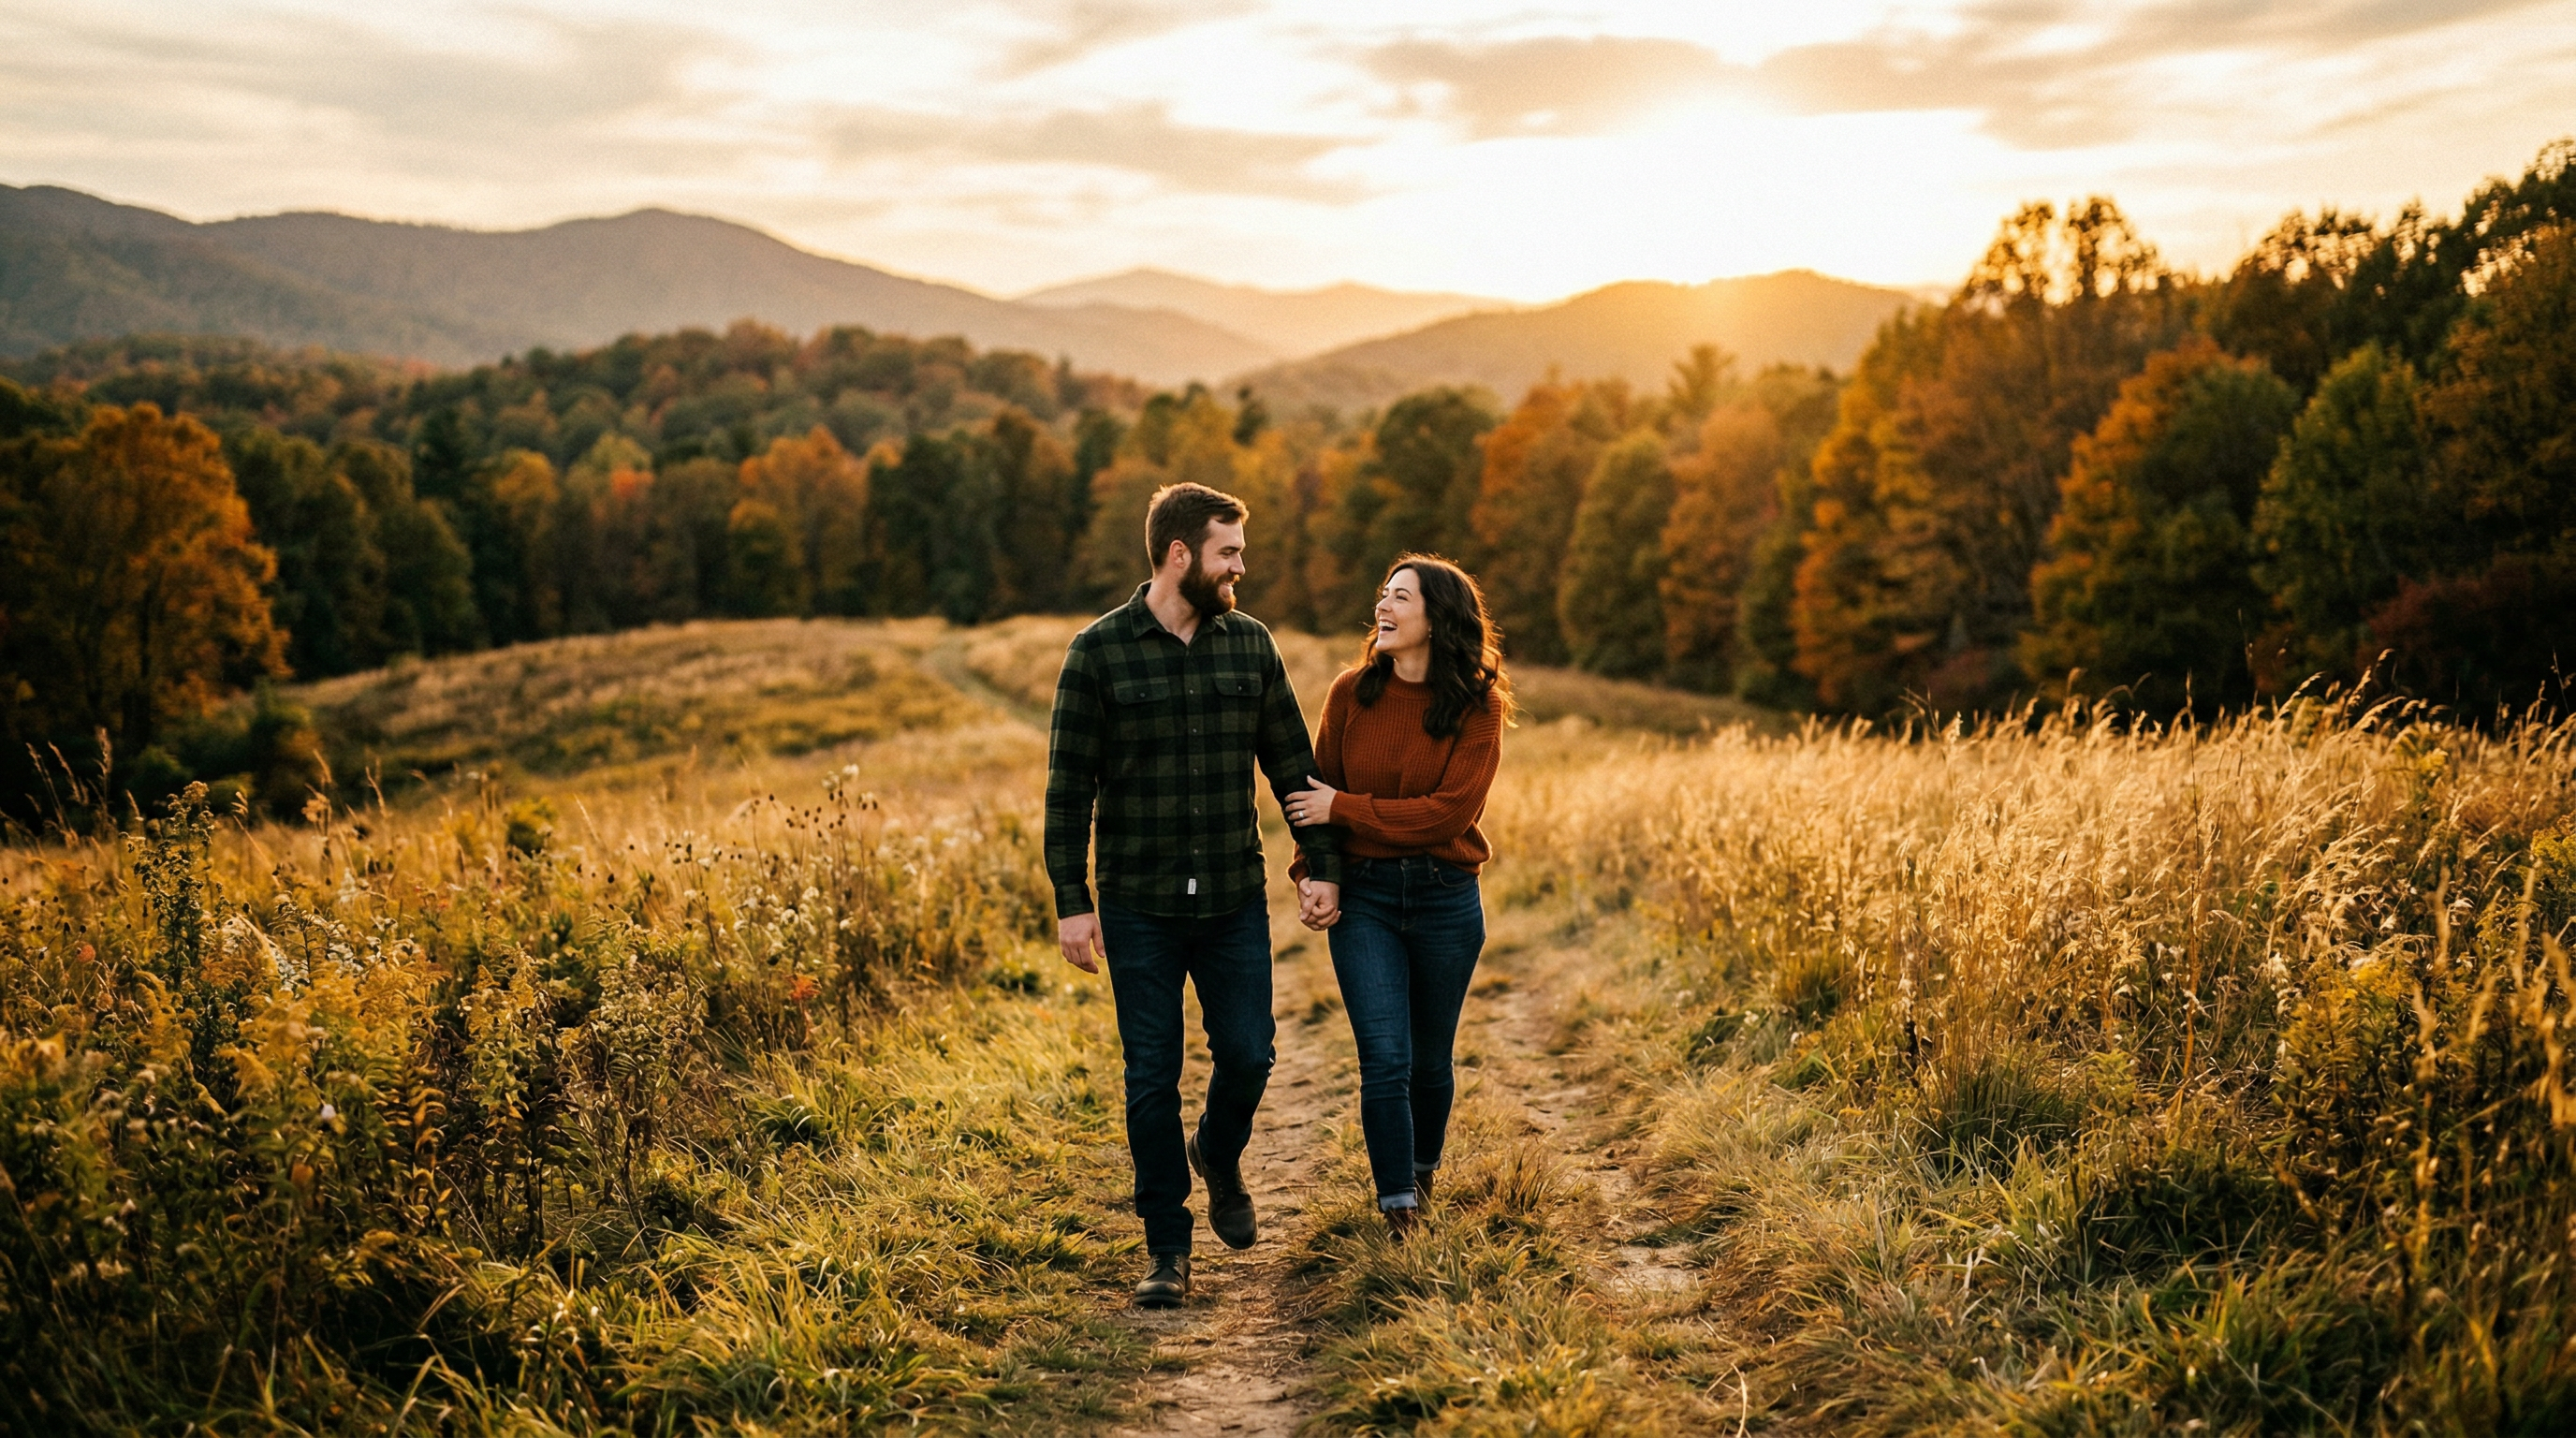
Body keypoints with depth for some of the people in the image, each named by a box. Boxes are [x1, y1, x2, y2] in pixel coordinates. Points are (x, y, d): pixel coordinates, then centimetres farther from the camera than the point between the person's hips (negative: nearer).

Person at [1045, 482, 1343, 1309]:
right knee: (1153, 1076, 4)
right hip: (1139, 908, -3)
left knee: (1247, 1056, 4)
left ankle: (1220, 1161, 37)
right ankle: (1167, 1246, 17)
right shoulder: (1100, 651, -6)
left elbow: (1291, 765, 9)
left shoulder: (1250, 645, 4)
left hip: (1235, 901, 3)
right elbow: (1068, 784, -5)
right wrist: (1071, 900, -10)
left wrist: (1321, 866, 3)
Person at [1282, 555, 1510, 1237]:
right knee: (1385, 1059, -7)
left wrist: (1344, 808, -17)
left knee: (1430, 1059, 14)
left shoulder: (1476, 707, -8)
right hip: (1364, 898, 0)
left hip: (1446, 899, 0)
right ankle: (1398, 1208, 5)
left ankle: (1422, 1170, 40)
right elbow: (1318, 792, 6)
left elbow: (1449, 813, -16)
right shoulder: (1352, 693, -2)